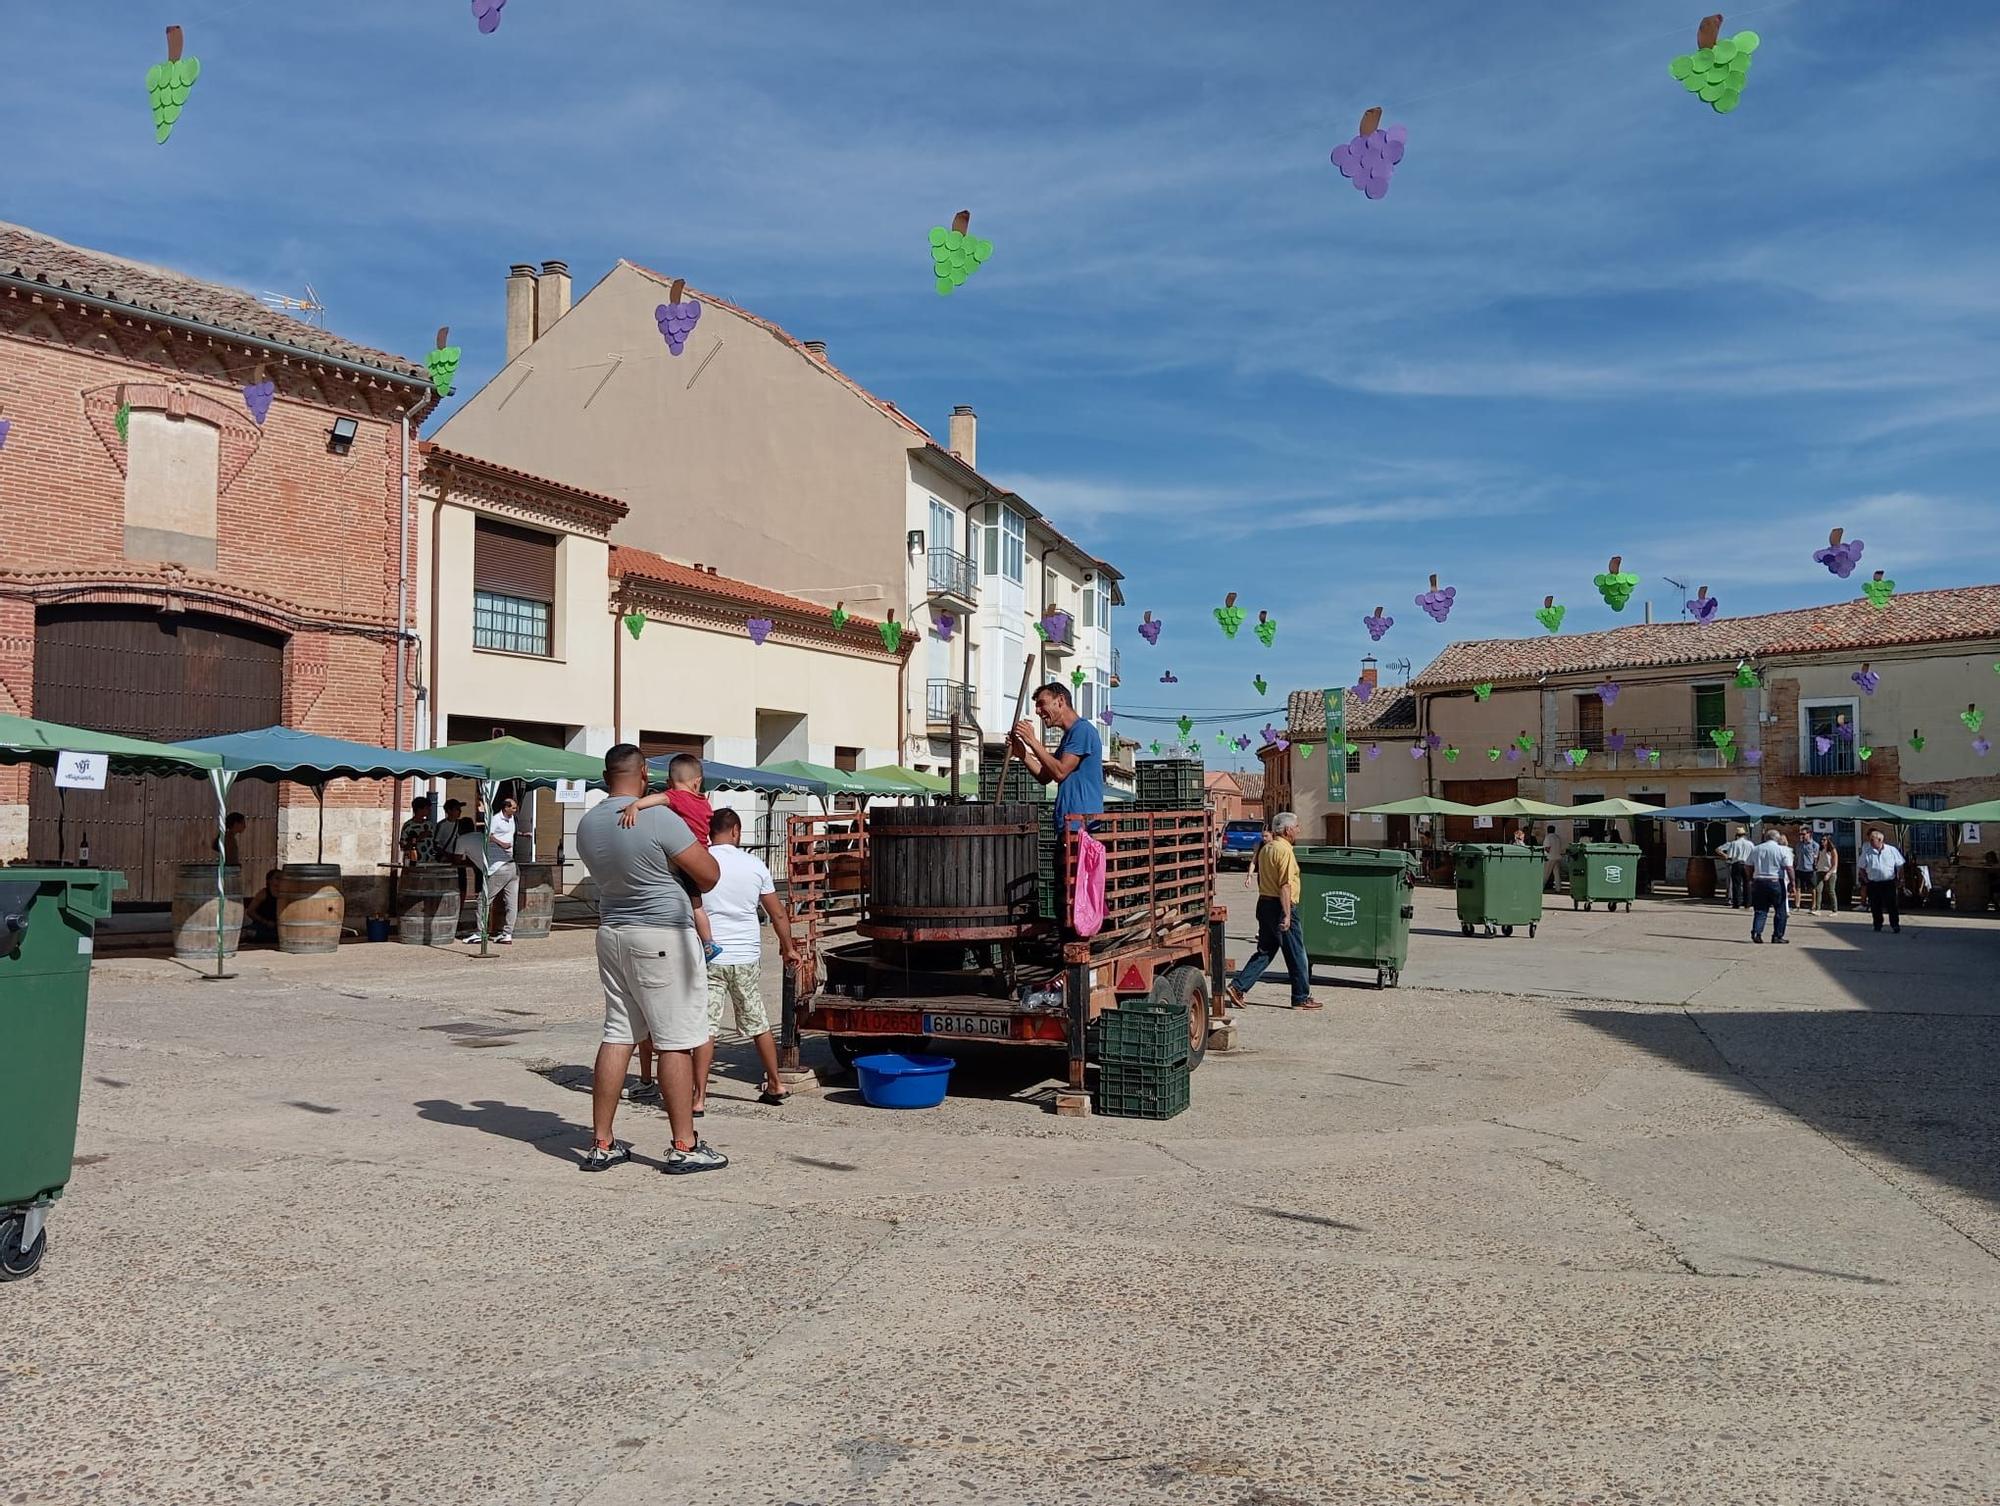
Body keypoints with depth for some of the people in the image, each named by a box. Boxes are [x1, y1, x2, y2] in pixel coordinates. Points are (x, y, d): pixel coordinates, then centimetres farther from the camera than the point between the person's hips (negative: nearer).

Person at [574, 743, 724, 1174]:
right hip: (663, 935, -7)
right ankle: (684, 1147, 3)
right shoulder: (660, 821, -18)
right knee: (676, 1041, -1)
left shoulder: (586, 825, 4)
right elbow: (709, 874, -13)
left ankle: (601, 1145, 14)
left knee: (616, 1037, 12)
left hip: (612, 931, 7)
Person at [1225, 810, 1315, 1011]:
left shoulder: (1265, 848, 12)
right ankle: (1302, 998, 11)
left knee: (1265, 952, 13)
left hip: (1264, 903, 9)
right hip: (1280, 906, -8)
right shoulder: (1284, 851, -15)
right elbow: (1285, 885, -20)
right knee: (1296, 954, 3)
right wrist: (1287, 915, -22)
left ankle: (1237, 987, 5)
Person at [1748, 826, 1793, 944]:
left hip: (1758, 882, 3)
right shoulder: (1782, 850, -4)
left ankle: (1756, 932, -8)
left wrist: (1751, 881, 21)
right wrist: (1792, 883, -4)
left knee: (1760, 910, 8)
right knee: (1780, 911, 7)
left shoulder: (1755, 849, 8)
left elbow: (1750, 868, 12)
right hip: (1776, 882, -3)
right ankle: (1777, 936, 7)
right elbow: (1789, 868, -9)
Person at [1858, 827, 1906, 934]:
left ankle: (1895, 925, 4)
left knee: (1892, 905, -3)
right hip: (1873, 884, 1)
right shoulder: (1867, 852, 0)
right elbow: (1862, 867, 9)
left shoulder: (1892, 850, -1)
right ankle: (1877, 926, 15)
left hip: (1889, 883, -1)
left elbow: (1900, 866, 7)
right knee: (1875, 906, 5)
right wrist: (1866, 879, 2)